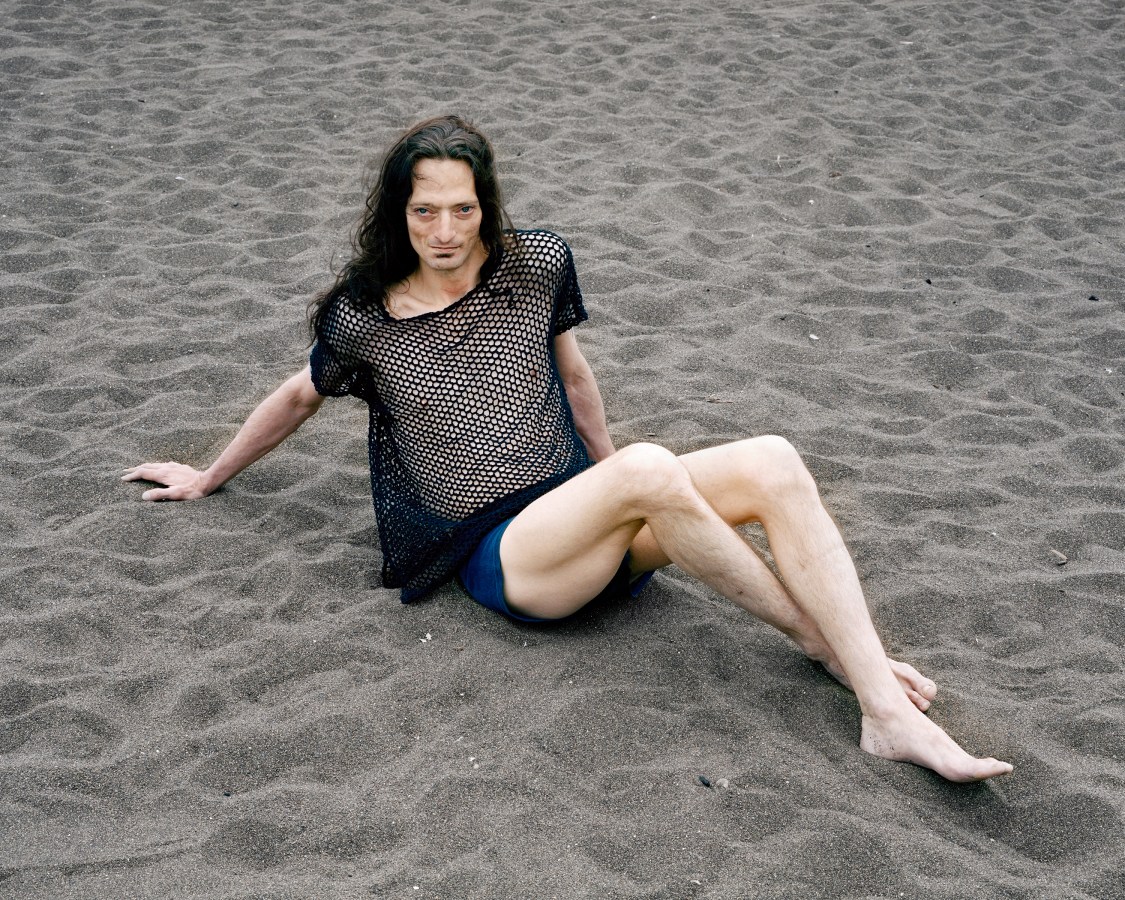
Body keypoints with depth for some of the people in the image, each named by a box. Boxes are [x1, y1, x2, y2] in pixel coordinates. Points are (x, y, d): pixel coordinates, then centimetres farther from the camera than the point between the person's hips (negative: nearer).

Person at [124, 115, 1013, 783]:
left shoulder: (536, 263, 7)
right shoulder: (364, 319, 1)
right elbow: (299, 396, 18)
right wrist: (208, 478, 30)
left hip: (588, 513, 4)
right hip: (505, 555, -4)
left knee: (773, 463, -22)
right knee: (648, 468, -36)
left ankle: (887, 712, -28)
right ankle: (817, 635, -18)